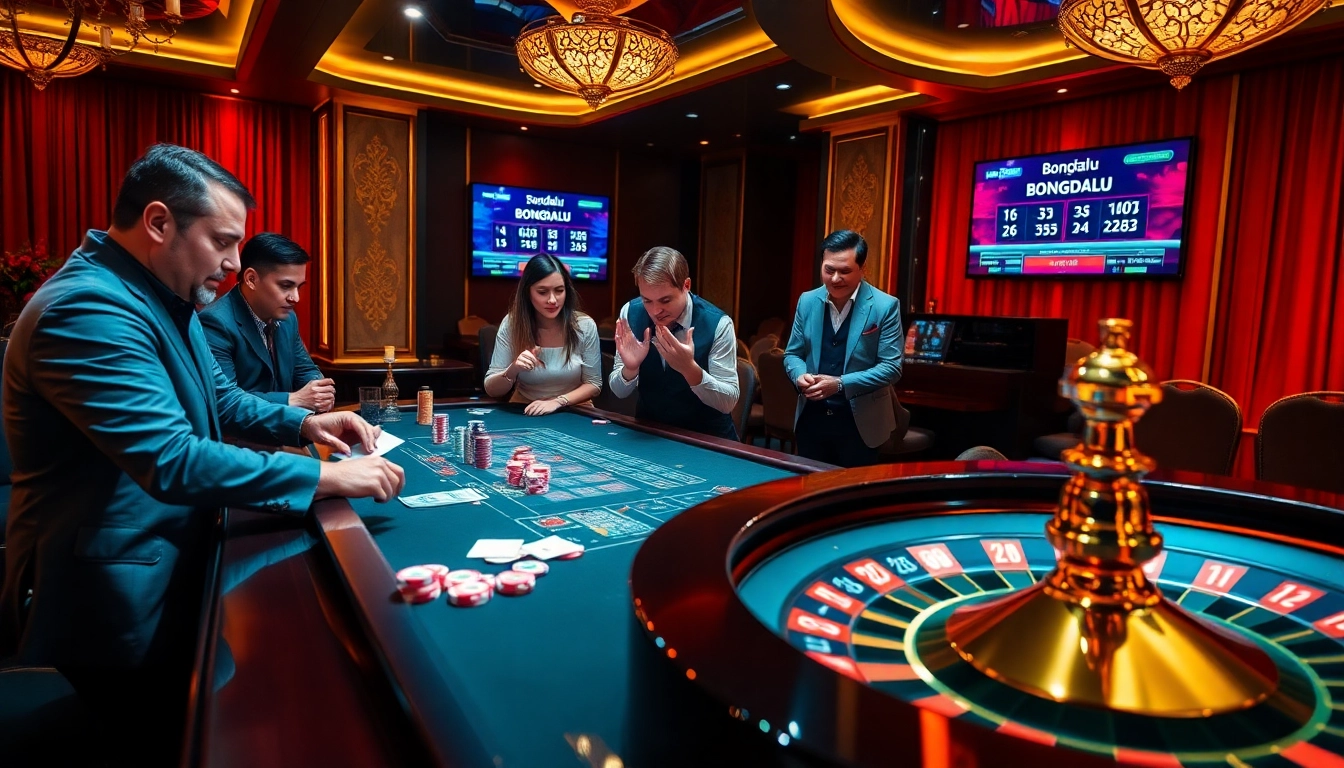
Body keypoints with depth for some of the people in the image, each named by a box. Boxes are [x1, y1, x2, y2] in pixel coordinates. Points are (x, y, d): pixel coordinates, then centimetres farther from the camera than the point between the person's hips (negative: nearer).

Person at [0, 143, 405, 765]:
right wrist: (325, 477, -31)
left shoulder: (163, 296, 7)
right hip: (119, 603, -9)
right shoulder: (86, 309, -25)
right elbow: (172, 461, -34)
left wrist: (304, 423, 0)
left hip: (173, 565, 9)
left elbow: (217, 398, 17)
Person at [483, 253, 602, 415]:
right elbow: (491, 390, -6)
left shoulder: (585, 326, -8)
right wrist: (512, 370, -25)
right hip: (524, 411, -1)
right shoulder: (511, 324, -8)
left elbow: (594, 384, -1)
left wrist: (558, 401, -16)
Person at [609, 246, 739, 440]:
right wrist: (630, 368, -24)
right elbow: (619, 392, -3)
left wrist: (690, 368, -30)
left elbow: (728, 403, -15)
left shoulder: (717, 324, -18)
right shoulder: (630, 313, -9)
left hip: (707, 436, -1)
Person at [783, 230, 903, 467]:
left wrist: (840, 384, -22)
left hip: (859, 423, -3)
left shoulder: (885, 306, -11)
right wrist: (800, 376, -13)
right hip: (811, 419, 4)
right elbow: (792, 354, 10)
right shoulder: (807, 301, 2)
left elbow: (891, 367, -12)